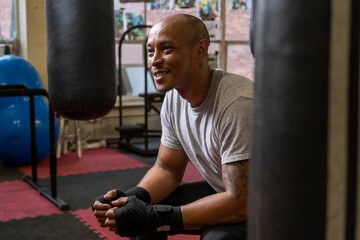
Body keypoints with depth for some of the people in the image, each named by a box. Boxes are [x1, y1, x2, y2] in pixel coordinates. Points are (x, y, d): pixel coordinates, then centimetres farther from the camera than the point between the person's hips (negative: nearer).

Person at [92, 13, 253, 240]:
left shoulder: (237, 104, -30)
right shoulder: (174, 98, -4)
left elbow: (240, 203, -31)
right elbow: (168, 169, 4)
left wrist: (155, 217, -31)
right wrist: (130, 198, -16)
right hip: (224, 192, 7)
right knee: (139, 212, -1)